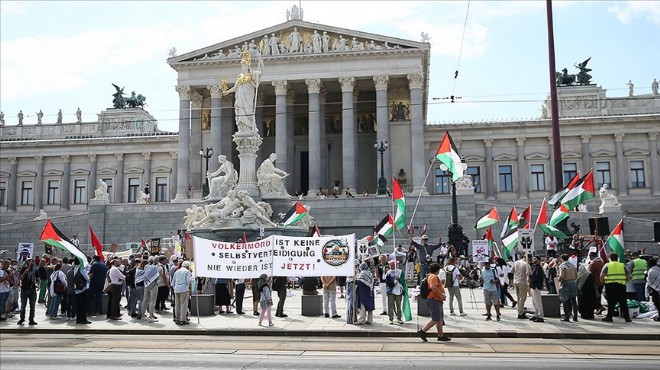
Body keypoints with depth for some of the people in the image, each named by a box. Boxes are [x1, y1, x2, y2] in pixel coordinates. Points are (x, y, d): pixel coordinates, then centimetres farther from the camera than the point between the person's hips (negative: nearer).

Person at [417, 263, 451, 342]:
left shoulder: (430, 276, 20)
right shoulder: (433, 277, -14)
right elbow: (433, 287, -30)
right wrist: (441, 294, -25)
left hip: (437, 300, 11)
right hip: (434, 300, -11)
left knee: (440, 319, 13)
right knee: (435, 319, -10)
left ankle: (441, 336, 15)